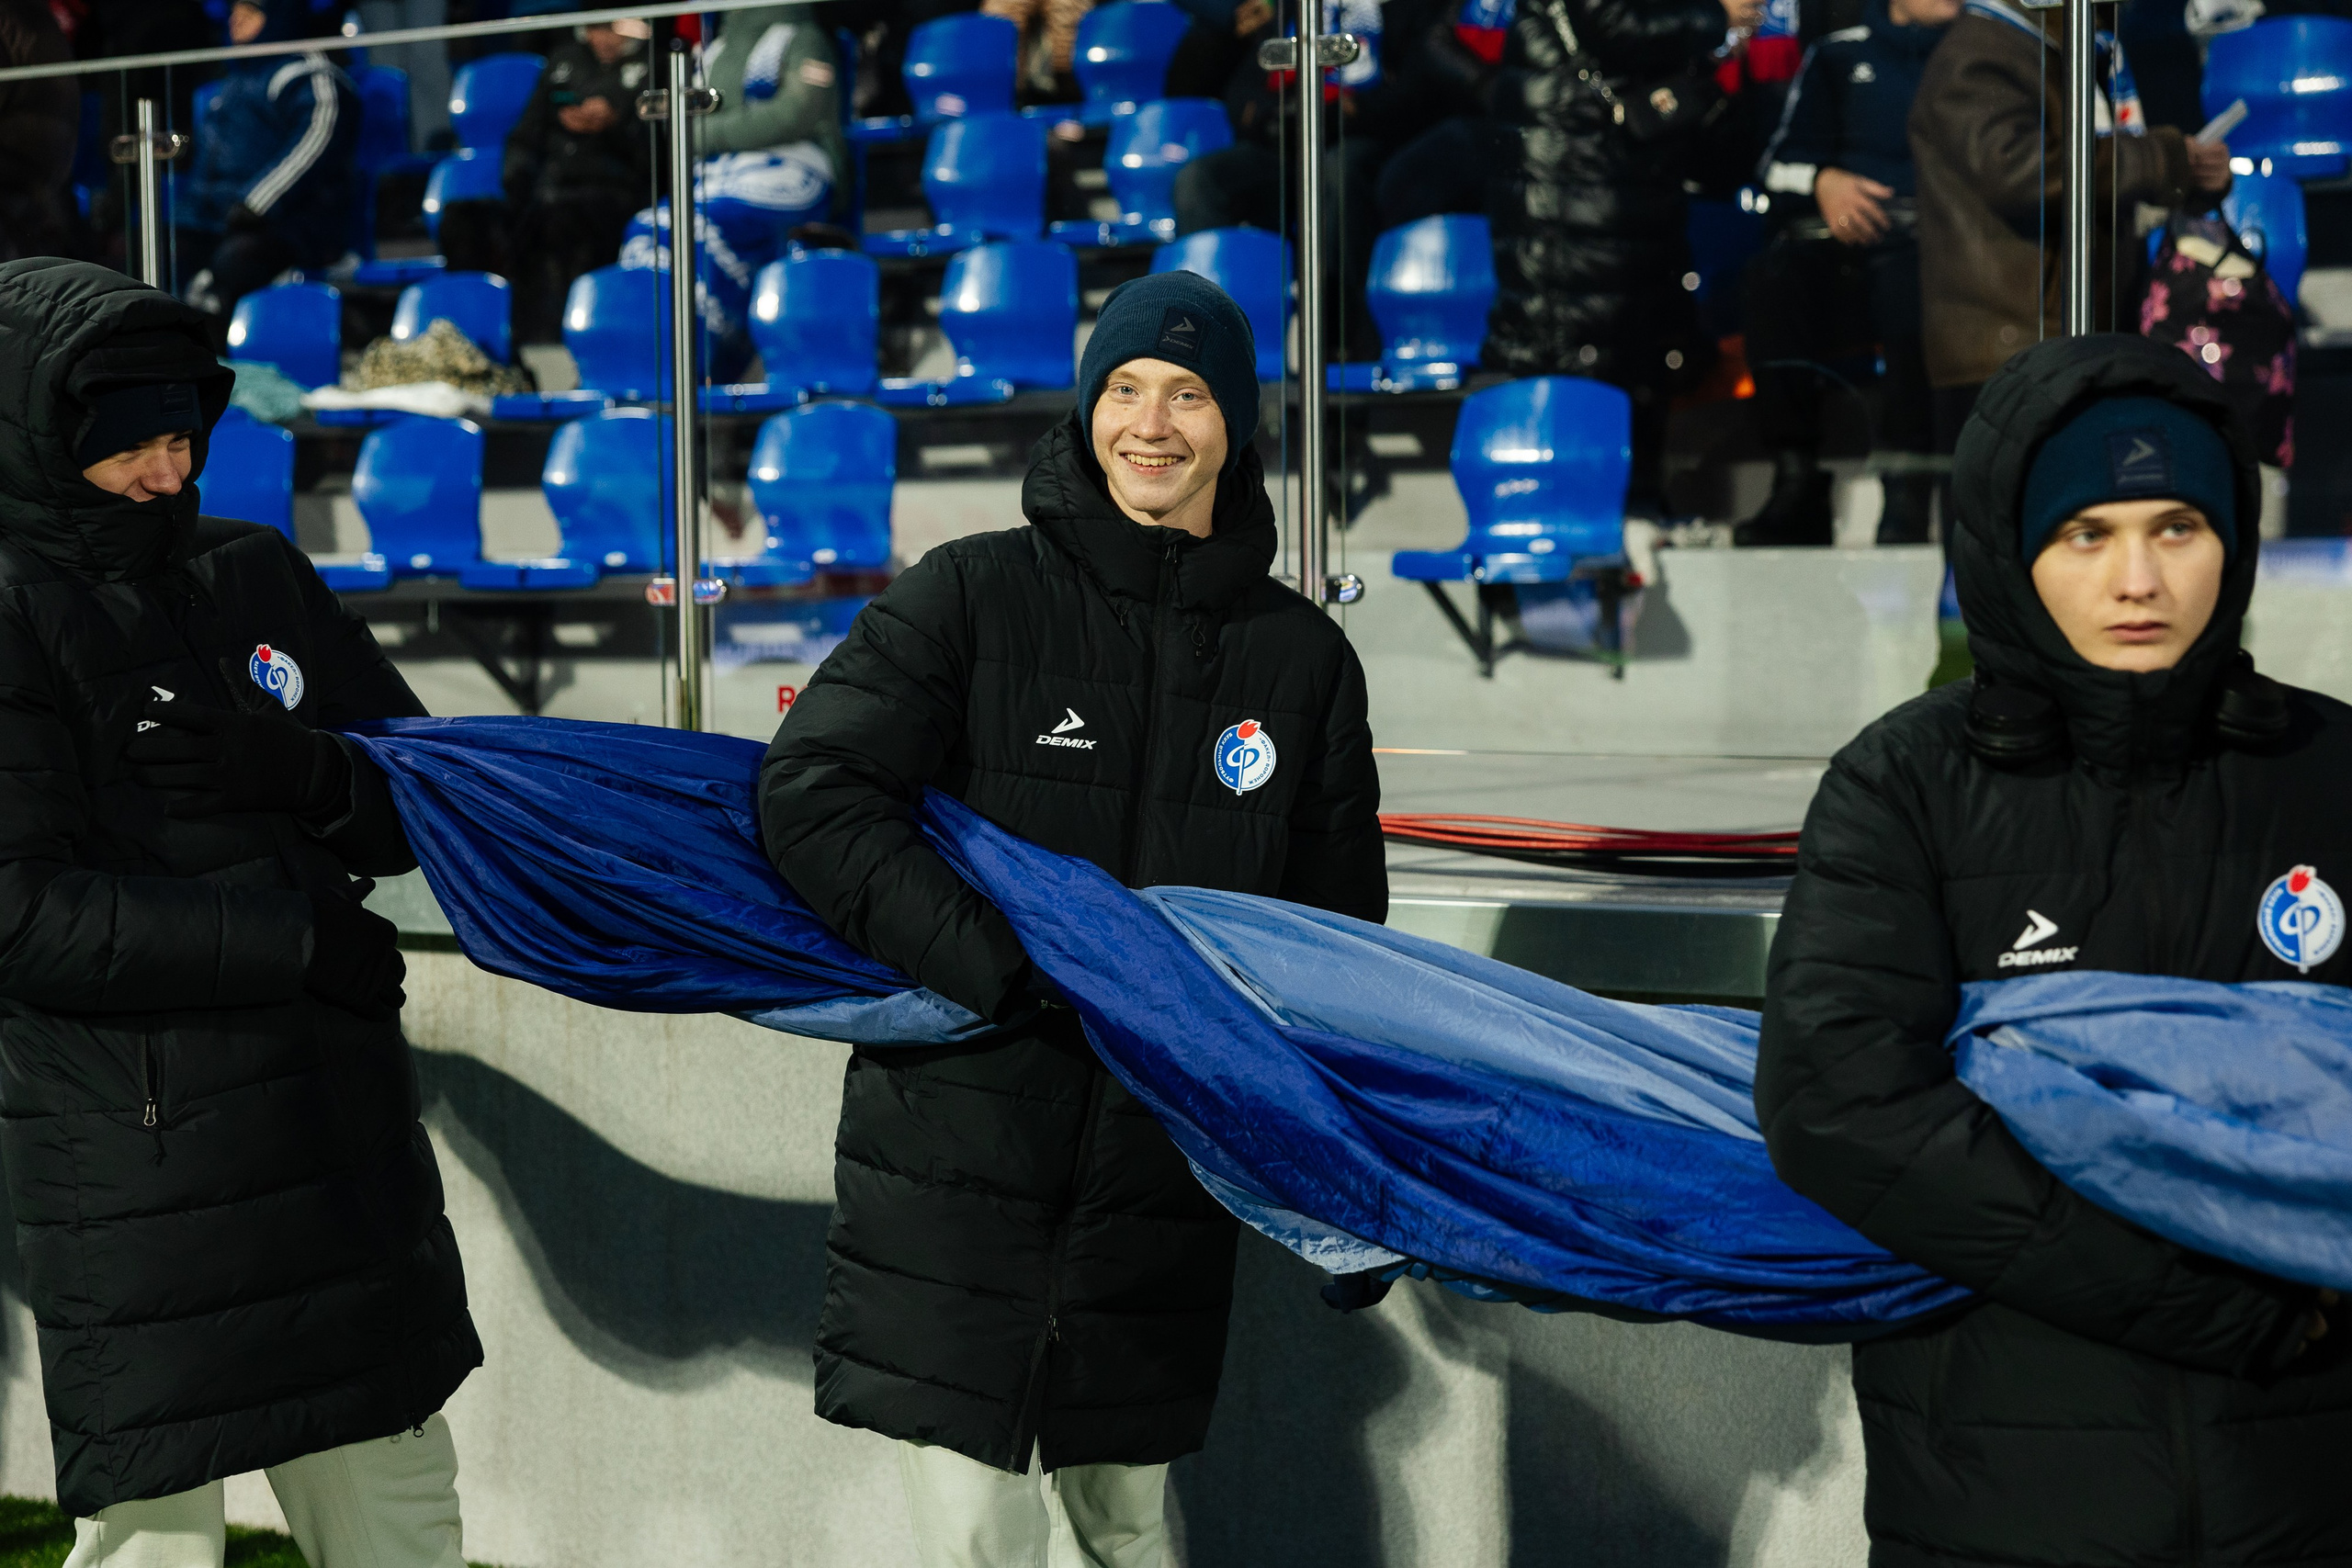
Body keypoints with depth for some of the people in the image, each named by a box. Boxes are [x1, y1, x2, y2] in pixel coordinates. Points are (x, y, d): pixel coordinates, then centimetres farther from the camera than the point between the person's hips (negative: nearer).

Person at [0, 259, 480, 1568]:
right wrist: (296, 937, -18)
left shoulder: (254, 576, 10)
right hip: (136, 1157, -6)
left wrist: (309, 774, -10)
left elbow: (425, 806, 12)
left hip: (343, 1138, 6)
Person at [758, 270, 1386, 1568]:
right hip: (956, 1154, -3)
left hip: (1161, 1168, 3)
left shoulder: (1302, 659, 9)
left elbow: (1338, 934, 16)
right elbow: (811, 795, -12)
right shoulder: (972, 596, -2)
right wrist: (1009, 968, -19)